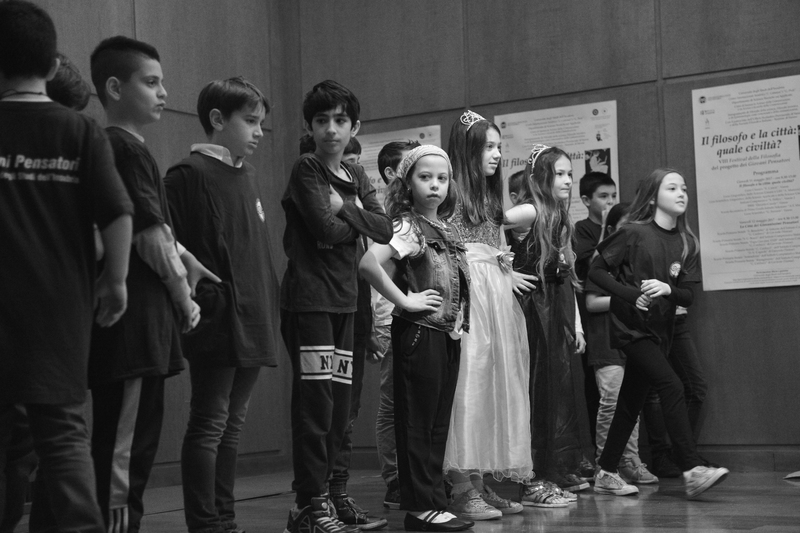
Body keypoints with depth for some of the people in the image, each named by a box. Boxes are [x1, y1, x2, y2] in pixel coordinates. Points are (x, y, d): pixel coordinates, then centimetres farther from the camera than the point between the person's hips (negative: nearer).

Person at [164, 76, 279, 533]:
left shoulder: (251, 177, 17)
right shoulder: (190, 174, -9)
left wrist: (269, 300, 14)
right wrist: (202, 296, -20)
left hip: (253, 320, 8)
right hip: (217, 320, -8)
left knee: (234, 424, 13)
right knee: (209, 423, -3)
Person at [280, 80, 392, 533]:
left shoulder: (356, 177, 16)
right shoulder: (307, 171, -4)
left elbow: (385, 230, 4)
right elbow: (326, 230, -16)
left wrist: (344, 209, -8)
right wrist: (358, 221, 0)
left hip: (344, 300, 7)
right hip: (309, 299, -7)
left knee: (339, 409, 8)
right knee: (315, 404, -7)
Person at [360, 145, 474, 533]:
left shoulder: (447, 229, 14)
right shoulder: (407, 226, -10)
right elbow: (369, 263, -26)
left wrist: (460, 323, 4)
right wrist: (404, 300, -18)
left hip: (448, 334, 8)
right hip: (419, 331, -8)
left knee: (439, 422, 11)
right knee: (418, 421, -1)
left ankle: (433, 501, 18)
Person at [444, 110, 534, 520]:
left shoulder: (489, 198, 20)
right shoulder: (452, 193, -6)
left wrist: (504, 273, 2)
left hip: (496, 293, 9)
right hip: (465, 294, -9)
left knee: (495, 383, 6)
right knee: (468, 381, -10)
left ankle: (481, 482, 12)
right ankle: (463, 489, -7)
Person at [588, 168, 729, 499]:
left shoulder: (686, 243, 5)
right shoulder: (634, 233, -10)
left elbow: (688, 296, 3)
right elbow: (596, 271, -8)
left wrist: (666, 289, -18)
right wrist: (632, 294, -17)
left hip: (660, 330, 6)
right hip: (631, 326, -6)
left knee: (632, 401, 10)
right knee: (671, 387, -18)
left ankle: (606, 474, 19)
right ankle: (692, 471, -19)